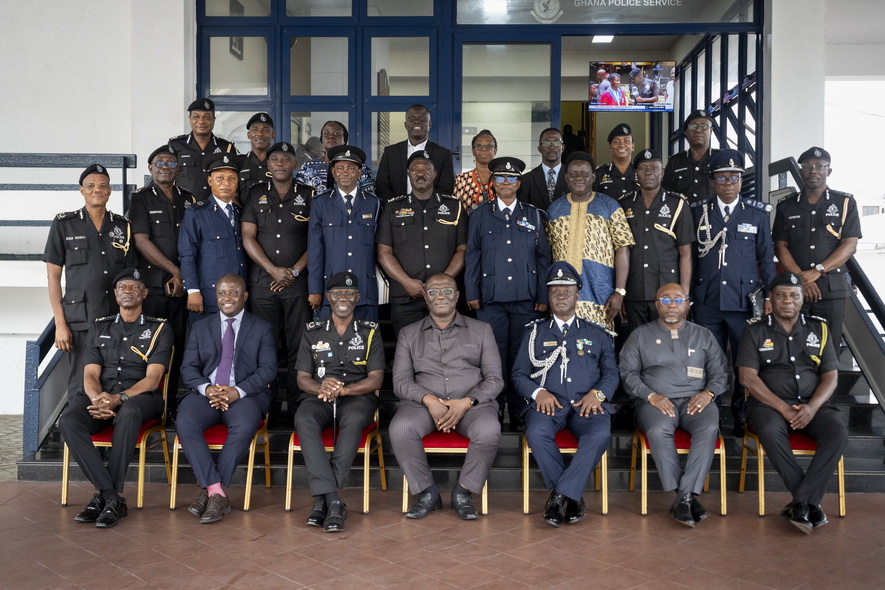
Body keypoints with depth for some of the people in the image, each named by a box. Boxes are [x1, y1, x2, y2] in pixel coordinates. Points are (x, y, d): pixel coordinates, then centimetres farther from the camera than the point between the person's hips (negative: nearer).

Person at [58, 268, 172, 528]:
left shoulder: (159, 329, 8)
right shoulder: (99, 328, 19)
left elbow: (152, 378, -3)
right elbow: (90, 375, 8)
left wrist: (119, 399, -20)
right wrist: (97, 399, -15)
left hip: (140, 397, -3)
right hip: (100, 395, 3)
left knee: (128, 413, -40)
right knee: (68, 421, -30)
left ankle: (103, 494, -28)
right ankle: (112, 496, -26)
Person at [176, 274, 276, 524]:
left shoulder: (262, 328, 11)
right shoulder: (200, 327, 18)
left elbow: (268, 369, 0)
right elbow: (189, 367, 10)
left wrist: (238, 391, -16)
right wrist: (207, 388, -12)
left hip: (245, 395, -2)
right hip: (205, 393, 2)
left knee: (244, 427, -35)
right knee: (185, 423, -30)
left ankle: (209, 491, -24)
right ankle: (216, 492, -28)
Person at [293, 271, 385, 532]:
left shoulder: (370, 332, 10)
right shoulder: (313, 332, 14)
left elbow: (376, 379, 2)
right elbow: (302, 379, 10)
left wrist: (342, 390, -16)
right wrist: (321, 388, -15)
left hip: (358, 396, -1)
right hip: (319, 397, 1)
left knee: (354, 420, -38)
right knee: (304, 420, -34)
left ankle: (322, 498, -35)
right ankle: (333, 501, -39)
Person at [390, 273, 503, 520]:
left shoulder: (481, 330, 13)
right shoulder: (409, 334, 16)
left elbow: (495, 379, 6)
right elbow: (401, 381, 6)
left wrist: (466, 403, -12)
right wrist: (429, 400, -14)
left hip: (471, 403, -1)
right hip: (424, 403, 1)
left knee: (489, 430, -33)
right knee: (399, 429, -31)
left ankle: (463, 492, -12)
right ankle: (427, 492, -11)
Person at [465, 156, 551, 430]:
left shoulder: (534, 215, 12)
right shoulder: (481, 215, 10)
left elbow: (543, 257, 10)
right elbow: (472, 255, 9)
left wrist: (543, 295, 5)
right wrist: (472, 293, 1)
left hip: (526, 299, 0)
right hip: (491, 298, 0)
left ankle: (518, 412, 13)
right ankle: (494, 410, 11)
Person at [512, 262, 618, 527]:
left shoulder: (596, 334, 22)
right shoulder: (534, 332, 19)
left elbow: (611, 373, 14)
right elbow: (519, 374, 13)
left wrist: (597, 393, -8)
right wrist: (537, 392, -8)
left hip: (586, 403, 0)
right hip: (547, 402, 0)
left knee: (600, 434, -34)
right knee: (536, 433, -34)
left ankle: (560, 495, -25)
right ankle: (572, 497, -19)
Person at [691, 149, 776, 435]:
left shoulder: (758, 213, 6)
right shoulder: (698, 211, 7)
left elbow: (766, 258, 10)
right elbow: (690, 256, 10)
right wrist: (687, 294, 6)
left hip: (745, 301, 0)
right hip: (707, 301, 1)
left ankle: (742, 415, 18)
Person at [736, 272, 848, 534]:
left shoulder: (818, 328, 12)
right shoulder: (755, 331, 4)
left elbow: (830, 376, 8)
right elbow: (748, 377, -5)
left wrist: (812, 407, -12)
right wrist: (783, 408, -15)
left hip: (813, 403, 3)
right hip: (769, 402, -2)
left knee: (838, 433, -28)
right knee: (771, 432, -36)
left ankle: (800, 503, -27)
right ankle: (811, 503, -26)